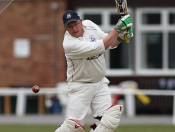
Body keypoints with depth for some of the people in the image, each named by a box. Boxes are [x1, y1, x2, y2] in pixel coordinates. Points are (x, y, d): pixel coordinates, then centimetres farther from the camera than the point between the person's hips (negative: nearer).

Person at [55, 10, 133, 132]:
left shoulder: (89, 25, -5)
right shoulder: (69, 44, -26)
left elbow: (110, 43, 6)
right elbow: (101, 47, -30)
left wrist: (121, 36, -15)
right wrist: (117, 29, -27)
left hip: (100, 83, 6)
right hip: (81, 86, -6)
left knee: (110, 117, -8)